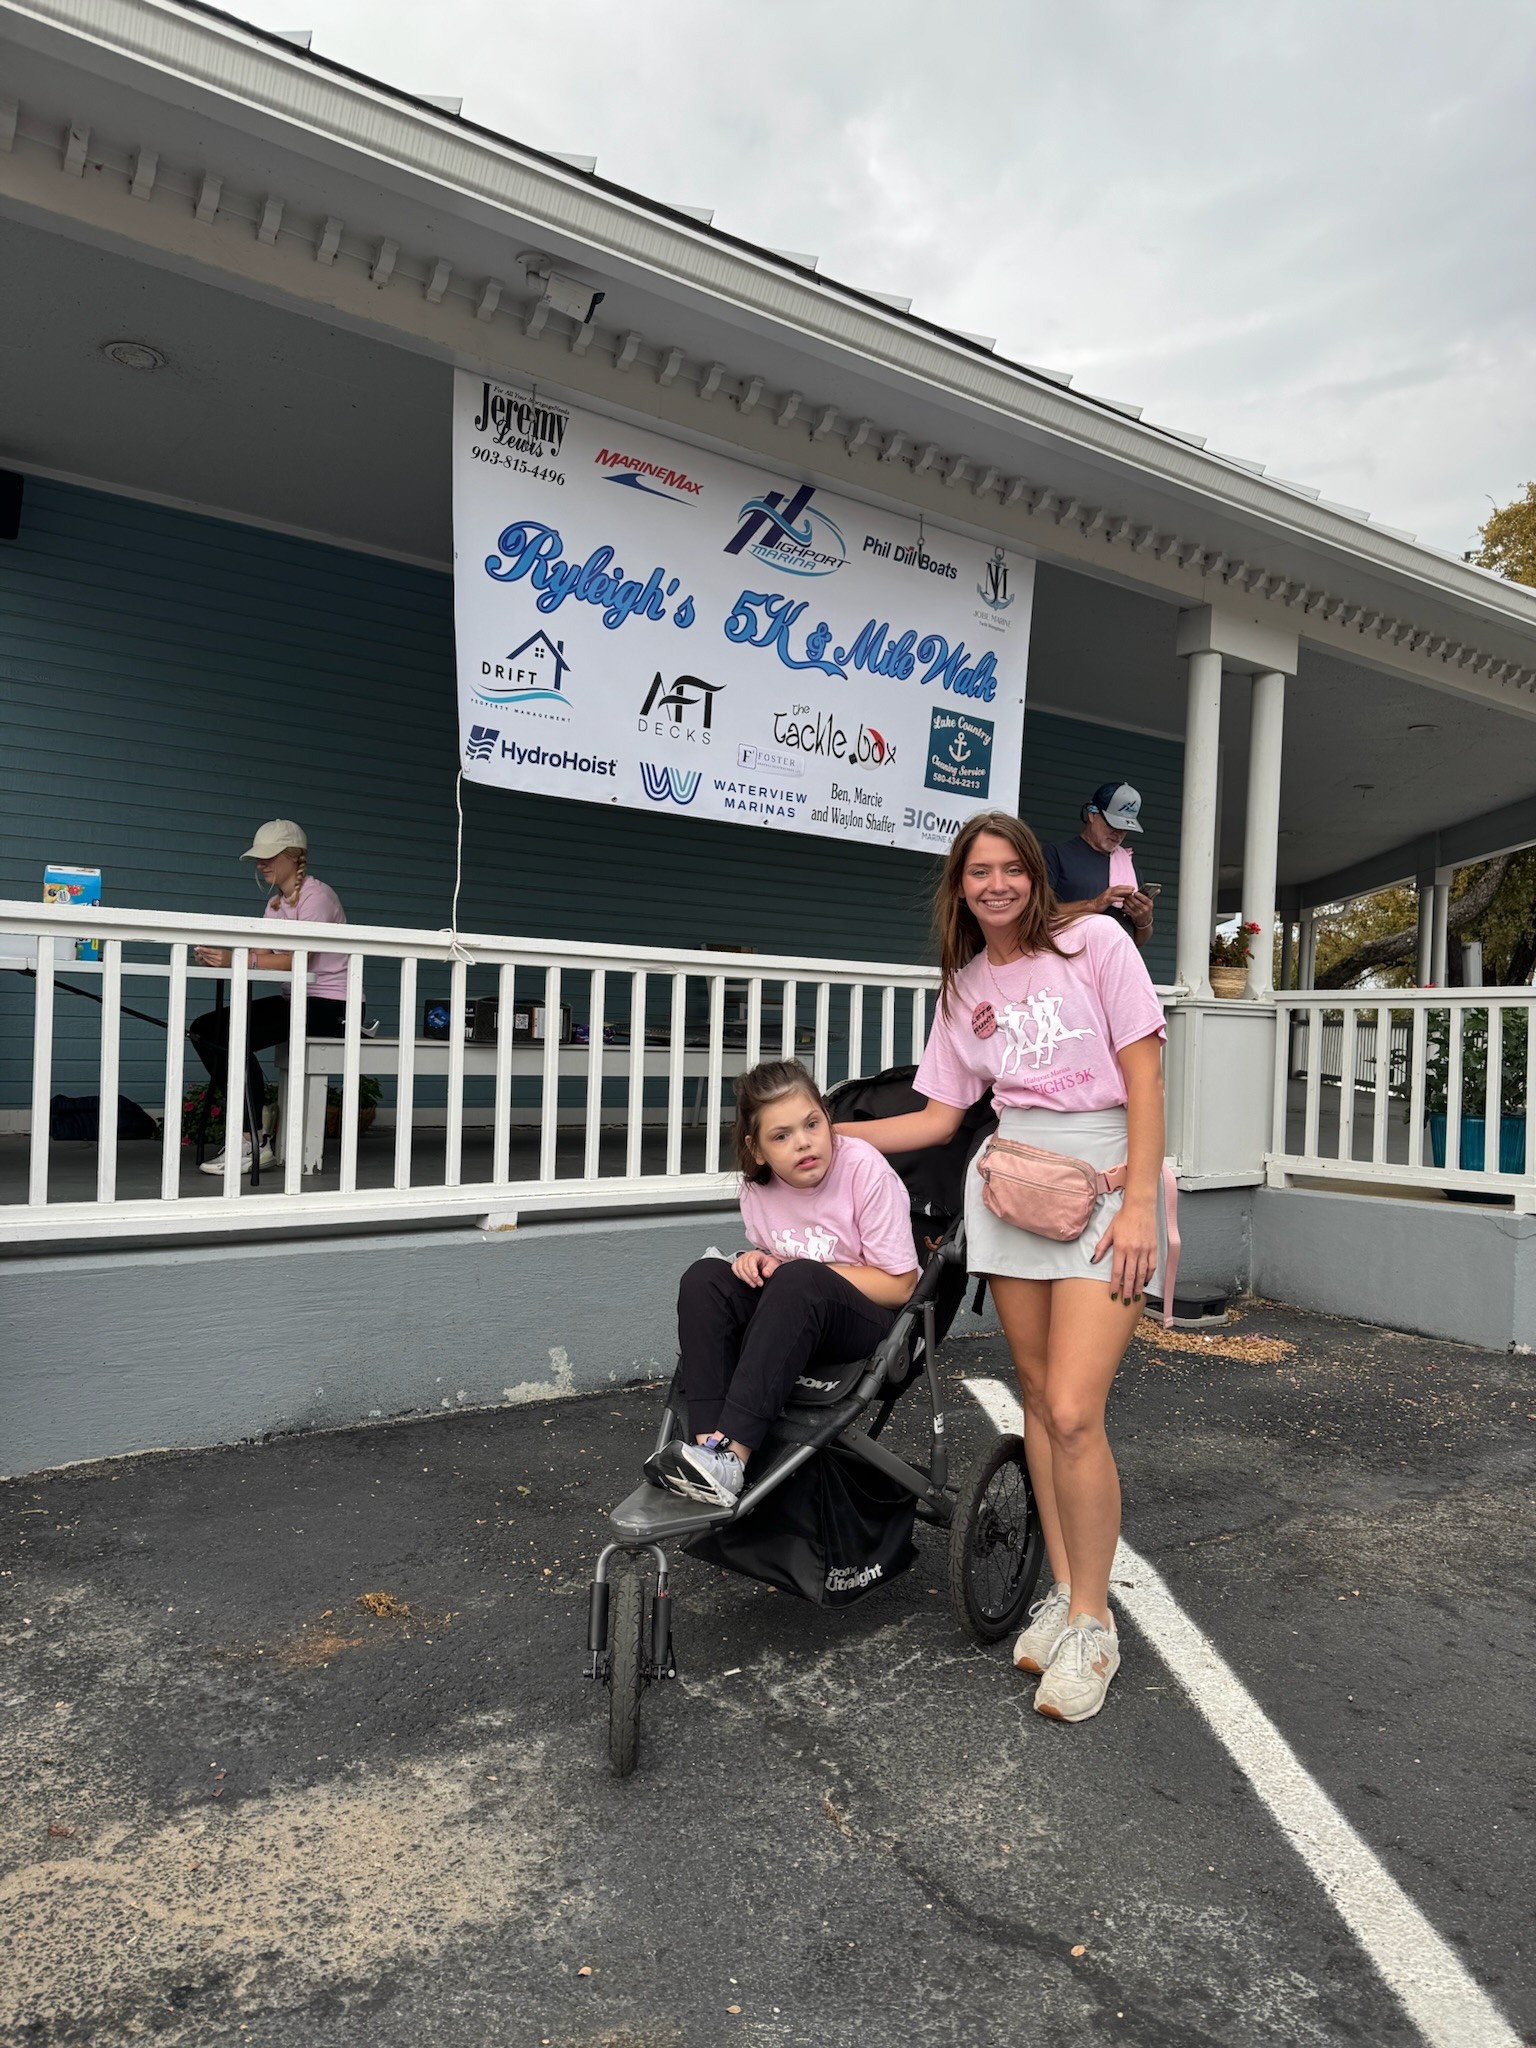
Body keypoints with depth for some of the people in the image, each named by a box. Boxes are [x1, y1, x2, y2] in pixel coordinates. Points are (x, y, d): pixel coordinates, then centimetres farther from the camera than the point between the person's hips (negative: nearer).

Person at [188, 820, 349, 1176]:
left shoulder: (317, 896, -11)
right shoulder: (276, 903, 18)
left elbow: (296, 960, -22)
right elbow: (260, 955, 3)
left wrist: (235, 960, -31)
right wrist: (217, 958, -16)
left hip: (331, 1005, -9)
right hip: (297, 1000, 9)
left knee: (236, 1036, -25)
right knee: (203, 1028, -2)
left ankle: (252, 1142, -15)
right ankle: (250, 1124, -3)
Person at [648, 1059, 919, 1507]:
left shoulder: (864, 1170, -15)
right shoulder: (757, 1187, -1)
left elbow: (900, 1285, -14)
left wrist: (794, 1270, -17)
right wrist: (756, 1263, -9)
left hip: (878, 1323, -5)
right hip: (794, 1319, 5)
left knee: (799, 1281, -35)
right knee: (704, 1278, -19)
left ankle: (732, 1455, -40)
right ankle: (708, 1439, -30)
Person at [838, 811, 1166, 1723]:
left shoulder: (1094, 941, 0)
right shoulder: (965, 988, 13)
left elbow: (1144, 1076, -5)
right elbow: (940, 1118, 15)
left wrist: (1139, 1204, -13)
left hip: (1105, 1175, -4)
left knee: (1073, 1411, -11)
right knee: (1039, 1396, 7)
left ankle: (1092, 1624, 7)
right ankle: (1064, 1591, 23)